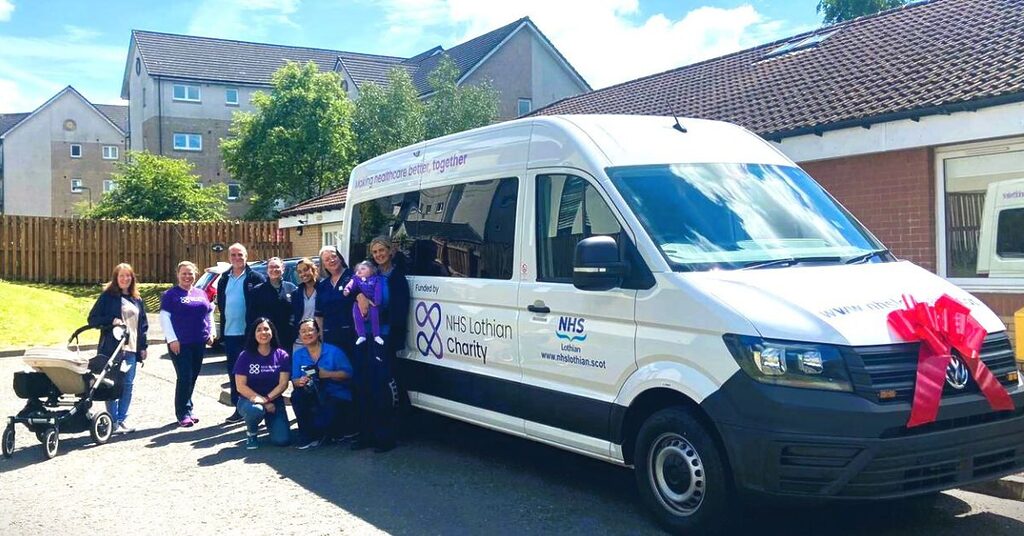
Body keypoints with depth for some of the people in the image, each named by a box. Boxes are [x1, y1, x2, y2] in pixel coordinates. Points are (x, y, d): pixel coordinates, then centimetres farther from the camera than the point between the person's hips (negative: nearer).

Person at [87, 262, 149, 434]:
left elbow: (143, 324, 18)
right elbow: (92, 319, -3)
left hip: (131, 349, 5)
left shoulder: (137, 300, 14)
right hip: (112, 348, -5)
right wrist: (111, 321, -18)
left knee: (128, 384, 6)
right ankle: (113, 421, 6)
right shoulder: (107, 296, 0)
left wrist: (143, 346, 12)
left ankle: (123, 419, 16)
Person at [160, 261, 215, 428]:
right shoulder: (171, 294, -1)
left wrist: (211, 332, 10)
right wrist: (172, 339, -14)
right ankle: (183, 414, -2)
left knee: (193, 377, 10)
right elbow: (164, 317, -6)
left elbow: (210, 313, 22)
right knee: (184, 377, -9)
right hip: (180, 343, -5)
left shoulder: (201, 294, 15)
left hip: (199, 343, 5)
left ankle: (187, 409, 20)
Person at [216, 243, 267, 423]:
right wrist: (224, 323, 8)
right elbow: (220, 303, 19)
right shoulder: (224, 280, 12)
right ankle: (238, 408, 19)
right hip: (229, 333, 6)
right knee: (233, 372, 10)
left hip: (249, 333, -5)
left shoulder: (256, 278, -4)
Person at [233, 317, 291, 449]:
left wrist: (266, 399, -22)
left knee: (282, 440, -16)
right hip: (249, 400, -1)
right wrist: (261, 400, -17)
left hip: (274, 400, 2)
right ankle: (251, 433, -2)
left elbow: (283, 384, -7)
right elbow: (241, 386, -9)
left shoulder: (282, 356, -1)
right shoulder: (245, 356, -5)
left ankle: (270, 422, 21)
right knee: (255, 410, -39)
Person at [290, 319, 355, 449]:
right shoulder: (298, 355, 8)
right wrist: (299, 382, -24)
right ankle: (308, 436, -9)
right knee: (297, 395, -26)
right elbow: (295, 380, -1)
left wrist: (327, 374, -23)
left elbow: (348, 374, -11)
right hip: (314, 397, 4)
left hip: (338, 398, -4)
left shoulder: (334, 351, -4)